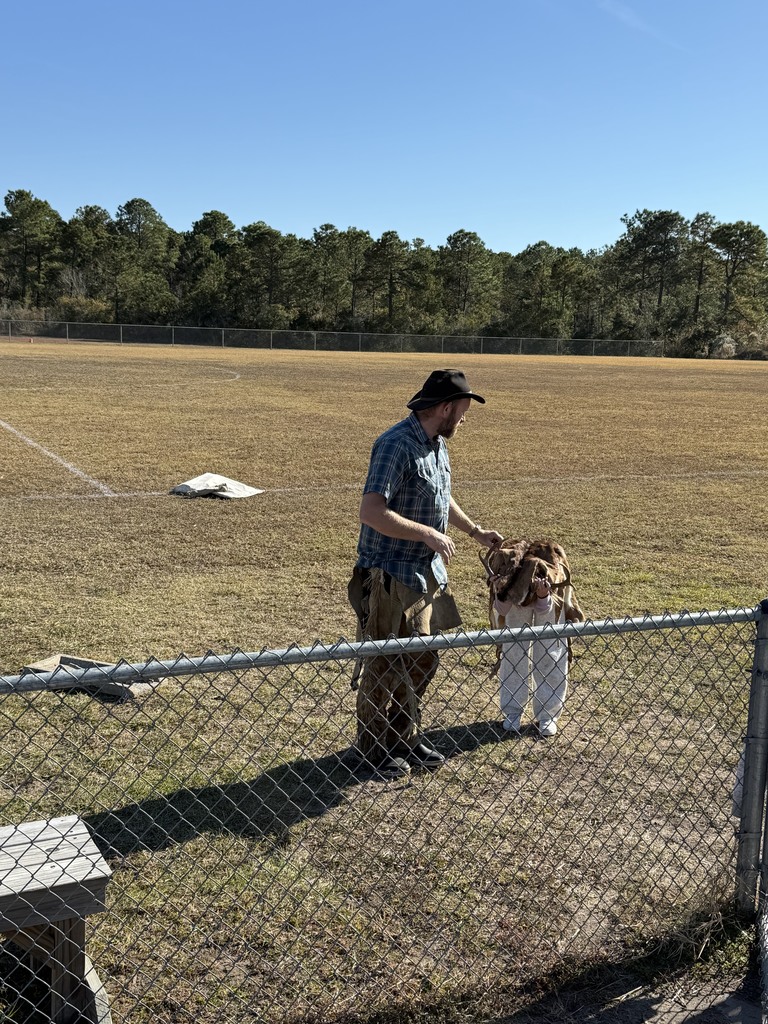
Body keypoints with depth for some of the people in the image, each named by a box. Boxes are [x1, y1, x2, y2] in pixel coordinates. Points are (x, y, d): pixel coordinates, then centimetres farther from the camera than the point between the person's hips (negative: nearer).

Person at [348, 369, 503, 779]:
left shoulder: (438, 444, 9)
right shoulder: (397, 445, -22)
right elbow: (371, 513, -30)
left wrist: (475, 531, 23)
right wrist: (429, 535, -25)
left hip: (426, 572, 9)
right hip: (389, 575, -9)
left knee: (422, 660, 16)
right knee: (386, 665, 5)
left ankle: (405, 737, 32)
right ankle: (373, 747, 22)